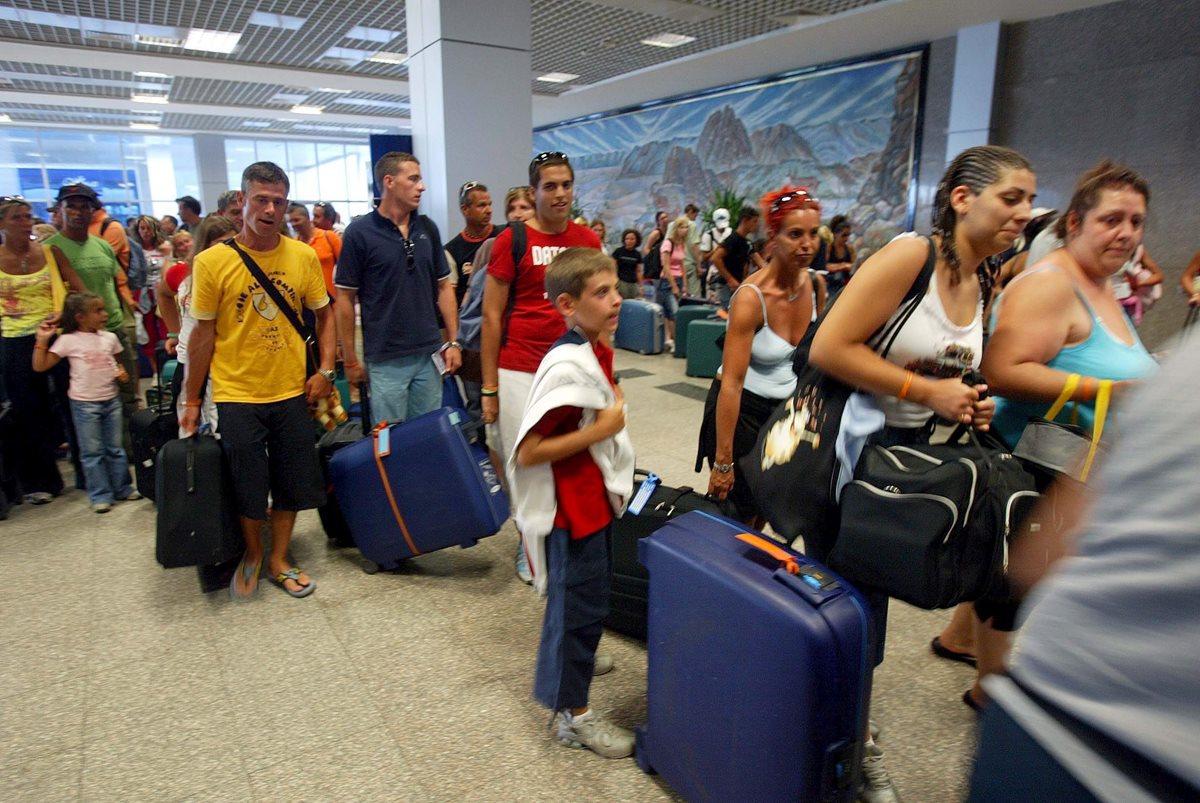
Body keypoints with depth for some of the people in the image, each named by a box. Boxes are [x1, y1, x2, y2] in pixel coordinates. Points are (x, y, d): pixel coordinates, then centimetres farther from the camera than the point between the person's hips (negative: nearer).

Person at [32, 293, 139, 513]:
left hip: (111, 400, 4)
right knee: (92, 451, 4)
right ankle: (100, 495, 11)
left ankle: (123, 488, 23)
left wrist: (122, 373, -1)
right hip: (84, 403, -4)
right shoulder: (69, 340, -8)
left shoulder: (109, 338, 4)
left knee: (115, 448, 13)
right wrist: (42, 340, -16)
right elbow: (40, 366, -8)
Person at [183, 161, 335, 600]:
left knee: (292, 483, 11)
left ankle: (278, 560, 32)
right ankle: (251, 554, 35)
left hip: (292, 392, 2)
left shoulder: (303, 256, -2)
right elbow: (203, 334, -2)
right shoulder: (212, 261, -8)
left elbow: (323, 314, 8)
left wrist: (325, 370, -2)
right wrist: (192, 400, 2)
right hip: (236, 395, -2)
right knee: (248, 488, 8)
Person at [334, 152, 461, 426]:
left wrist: (453, 341, 4)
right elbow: (345, 299, -4)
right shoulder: (360, 233, -6)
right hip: (385, 360, -4)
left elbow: (443, 287, 11)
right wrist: (350, 359, -5)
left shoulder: (427, 228, 6)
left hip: (429, 354, 4)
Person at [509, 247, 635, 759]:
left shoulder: (596, 349, 2)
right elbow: (527, 452, -29)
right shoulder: (567, 365, -27)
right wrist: (600, 429, -27)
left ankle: (575, 657, 51)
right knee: (579, 604, 6)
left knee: (585, 598, 26)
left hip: (595, 496, 9)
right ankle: (574, 715, 25)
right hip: (570, 506, -9)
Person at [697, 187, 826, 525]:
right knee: (740, 517, 3)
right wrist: (723, 461, -24)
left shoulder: (816, 285, -5)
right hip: (741, 409, -6)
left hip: (787, 408, 6)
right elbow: (731, 383, -25)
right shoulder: (751, 298, -24)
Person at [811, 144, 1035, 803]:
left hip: (908, 453, 7)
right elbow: (828, 349, -25)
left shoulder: (984, 285, 6)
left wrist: (970, 407, -2)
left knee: (872, 595, 17)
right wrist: (928, 392, -22)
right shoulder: (909, 256, -17)